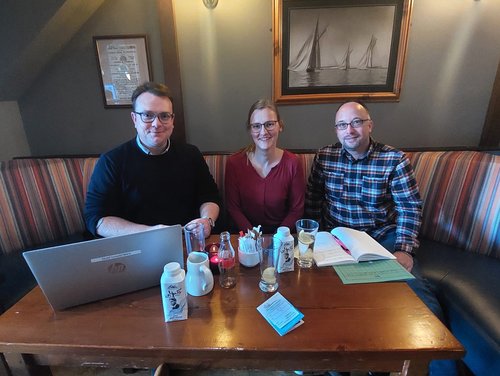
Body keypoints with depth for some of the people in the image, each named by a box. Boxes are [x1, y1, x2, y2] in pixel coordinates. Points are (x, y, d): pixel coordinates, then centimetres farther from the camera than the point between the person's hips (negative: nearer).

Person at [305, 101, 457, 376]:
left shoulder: (394, 159, -1)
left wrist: (404, 250, -14)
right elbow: (312, 202, 5)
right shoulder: (324, 157, 3)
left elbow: (410, 207, -3)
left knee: (419, 296, -17)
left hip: (383, 236, 0)